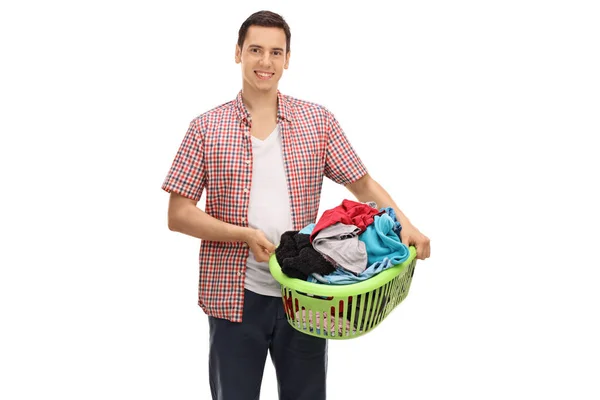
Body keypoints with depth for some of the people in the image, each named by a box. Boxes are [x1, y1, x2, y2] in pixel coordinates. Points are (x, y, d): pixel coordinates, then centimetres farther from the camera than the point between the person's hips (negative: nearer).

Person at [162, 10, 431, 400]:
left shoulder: (319, 121, 4)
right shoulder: (207, 128, -1)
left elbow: (363, 184, 6)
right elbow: (179, 215, -3)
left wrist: (405, 224, -12)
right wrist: (246, 235, -15)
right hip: (235, 297, -1)